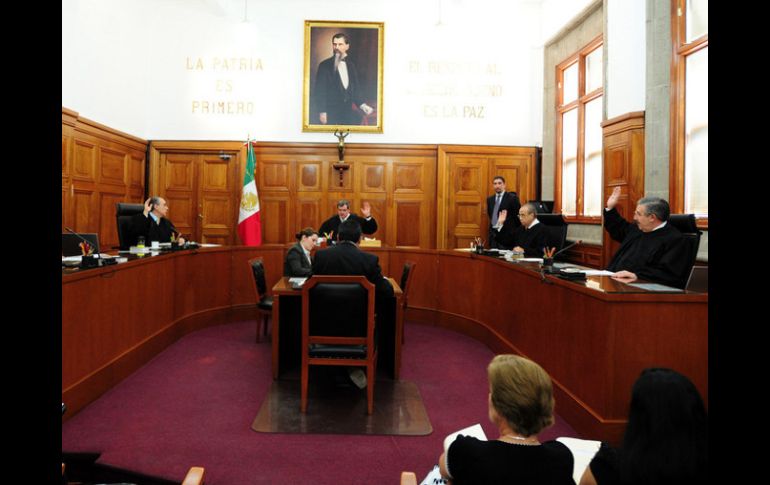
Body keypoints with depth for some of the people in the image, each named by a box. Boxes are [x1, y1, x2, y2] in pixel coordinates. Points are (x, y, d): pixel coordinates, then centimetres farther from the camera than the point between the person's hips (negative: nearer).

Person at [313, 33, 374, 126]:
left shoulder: (352, 65, 10)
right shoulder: (325, 65, -2)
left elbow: (356, 88, 15)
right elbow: (320, 91, -5)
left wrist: (362, 105, 0)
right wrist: (322, 112, -13)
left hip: (348, 111, 4)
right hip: (330, 113, -4)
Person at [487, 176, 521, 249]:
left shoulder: (512, 198, -5)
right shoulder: (490, 199, 13)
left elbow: (518, 215, -5)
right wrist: (491, 229, 16)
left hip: (507, 234, -5)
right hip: (493, 234, 5)